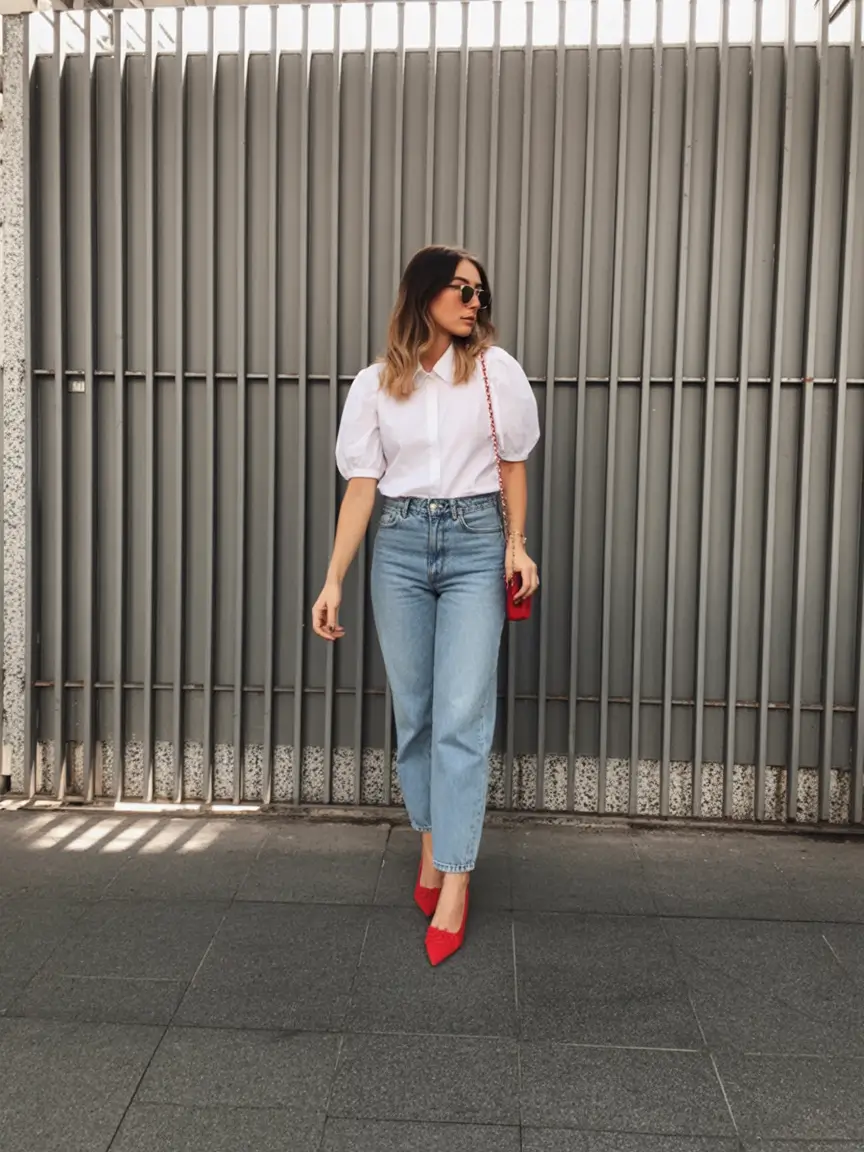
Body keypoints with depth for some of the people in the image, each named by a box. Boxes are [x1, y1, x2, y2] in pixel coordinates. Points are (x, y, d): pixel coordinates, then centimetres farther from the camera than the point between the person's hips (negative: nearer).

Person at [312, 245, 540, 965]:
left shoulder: (495, 370, 3)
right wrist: (333, 581, -2)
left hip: (475, 544, -1)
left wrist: (516, 545, 4)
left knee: (462, 717, -7)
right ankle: (432, 846, 26)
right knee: (414, 713, 8)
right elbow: (362, 484, 2)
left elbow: (512, 463, 11)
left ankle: (453, 884, -1)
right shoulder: (376, 384, 5)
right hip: (401, 545, 2)